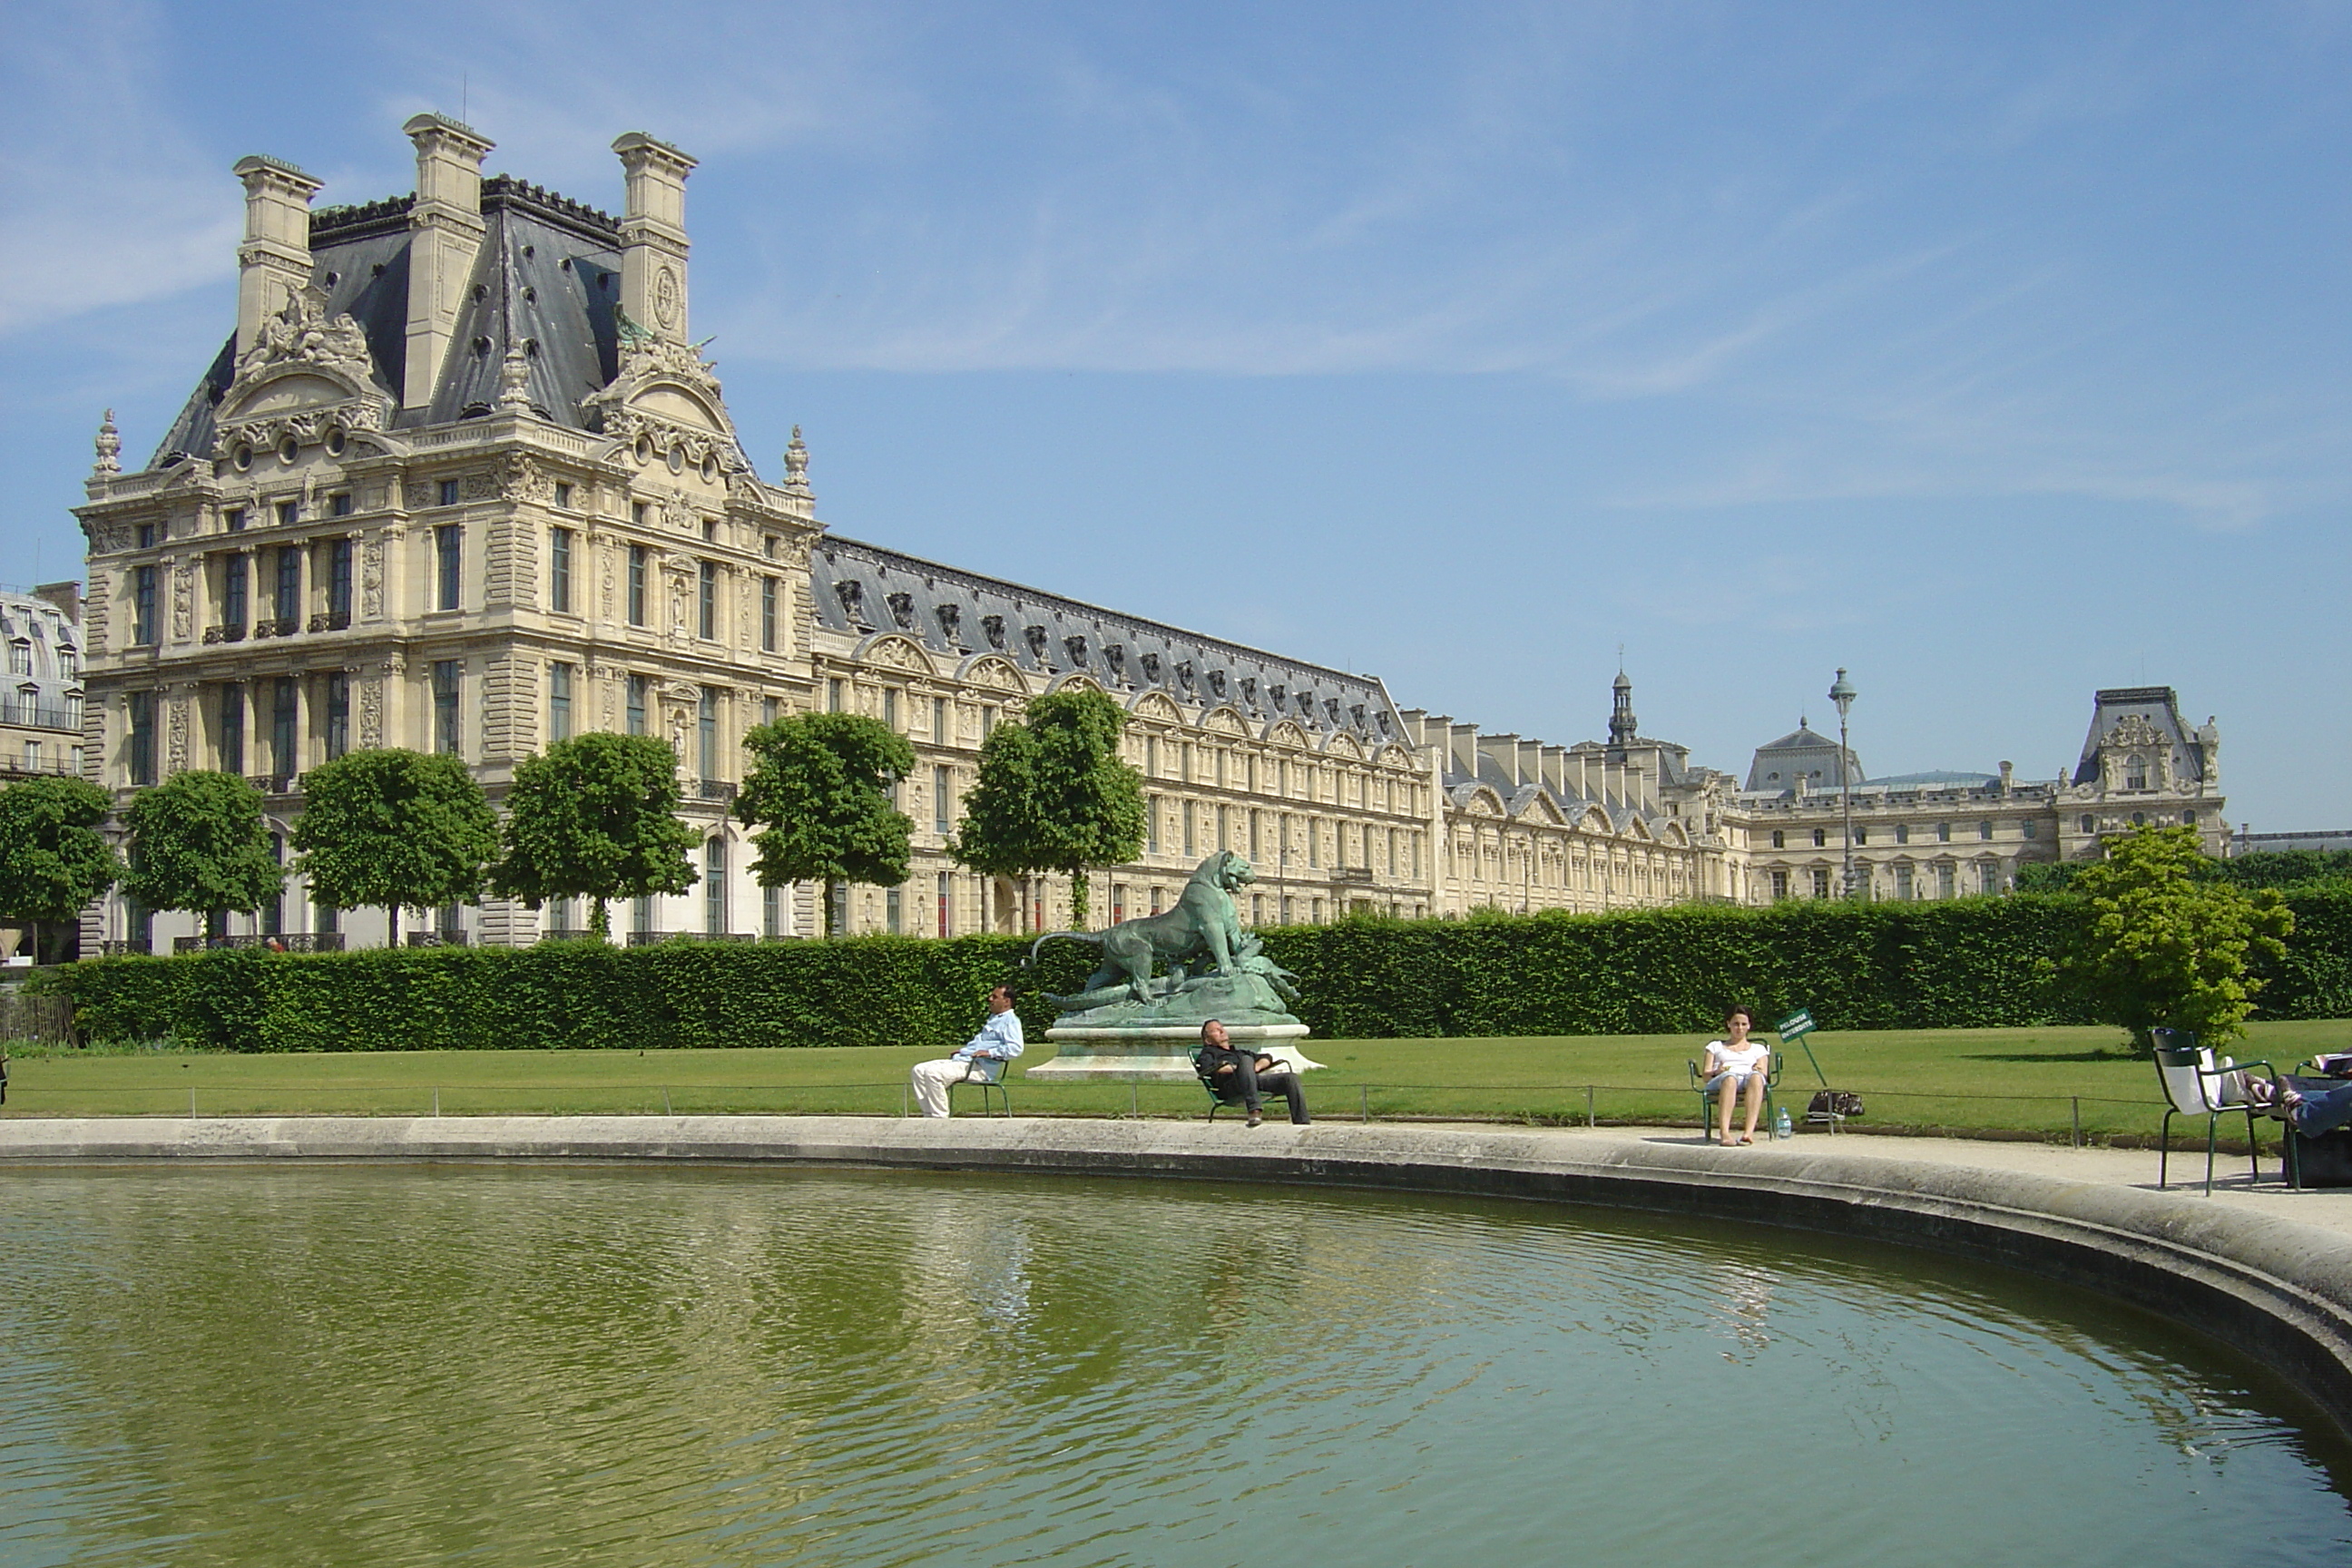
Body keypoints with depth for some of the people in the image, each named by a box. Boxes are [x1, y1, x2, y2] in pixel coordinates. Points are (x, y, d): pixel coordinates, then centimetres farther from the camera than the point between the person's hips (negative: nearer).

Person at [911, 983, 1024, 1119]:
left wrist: (990, 1053, -27)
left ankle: (940, 1117, -21)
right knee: (919, 1070, 0)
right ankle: (930, 1115, -4)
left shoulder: (1011, 1021, -6)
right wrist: (963, 1051, 25)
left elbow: (1016, 1048, -22)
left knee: (933, 1073, -28)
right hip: (963, 1059, 11)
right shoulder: (994, 1018, 26)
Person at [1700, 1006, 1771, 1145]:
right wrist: (1716, 1072, -5)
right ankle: (1724, 1133, -59)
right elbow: (1705, 1075, 18)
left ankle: (1749, 1132, -56)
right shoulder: (1715, 1046, 32)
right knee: (1730, 1077, -41)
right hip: (1718, 1084, -1)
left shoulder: (1758, 1049, 33)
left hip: (1749, 1081, 1)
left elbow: (1763, 1073, 16)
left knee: (1756, 1076, -40)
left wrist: (1759, 1071, -9)